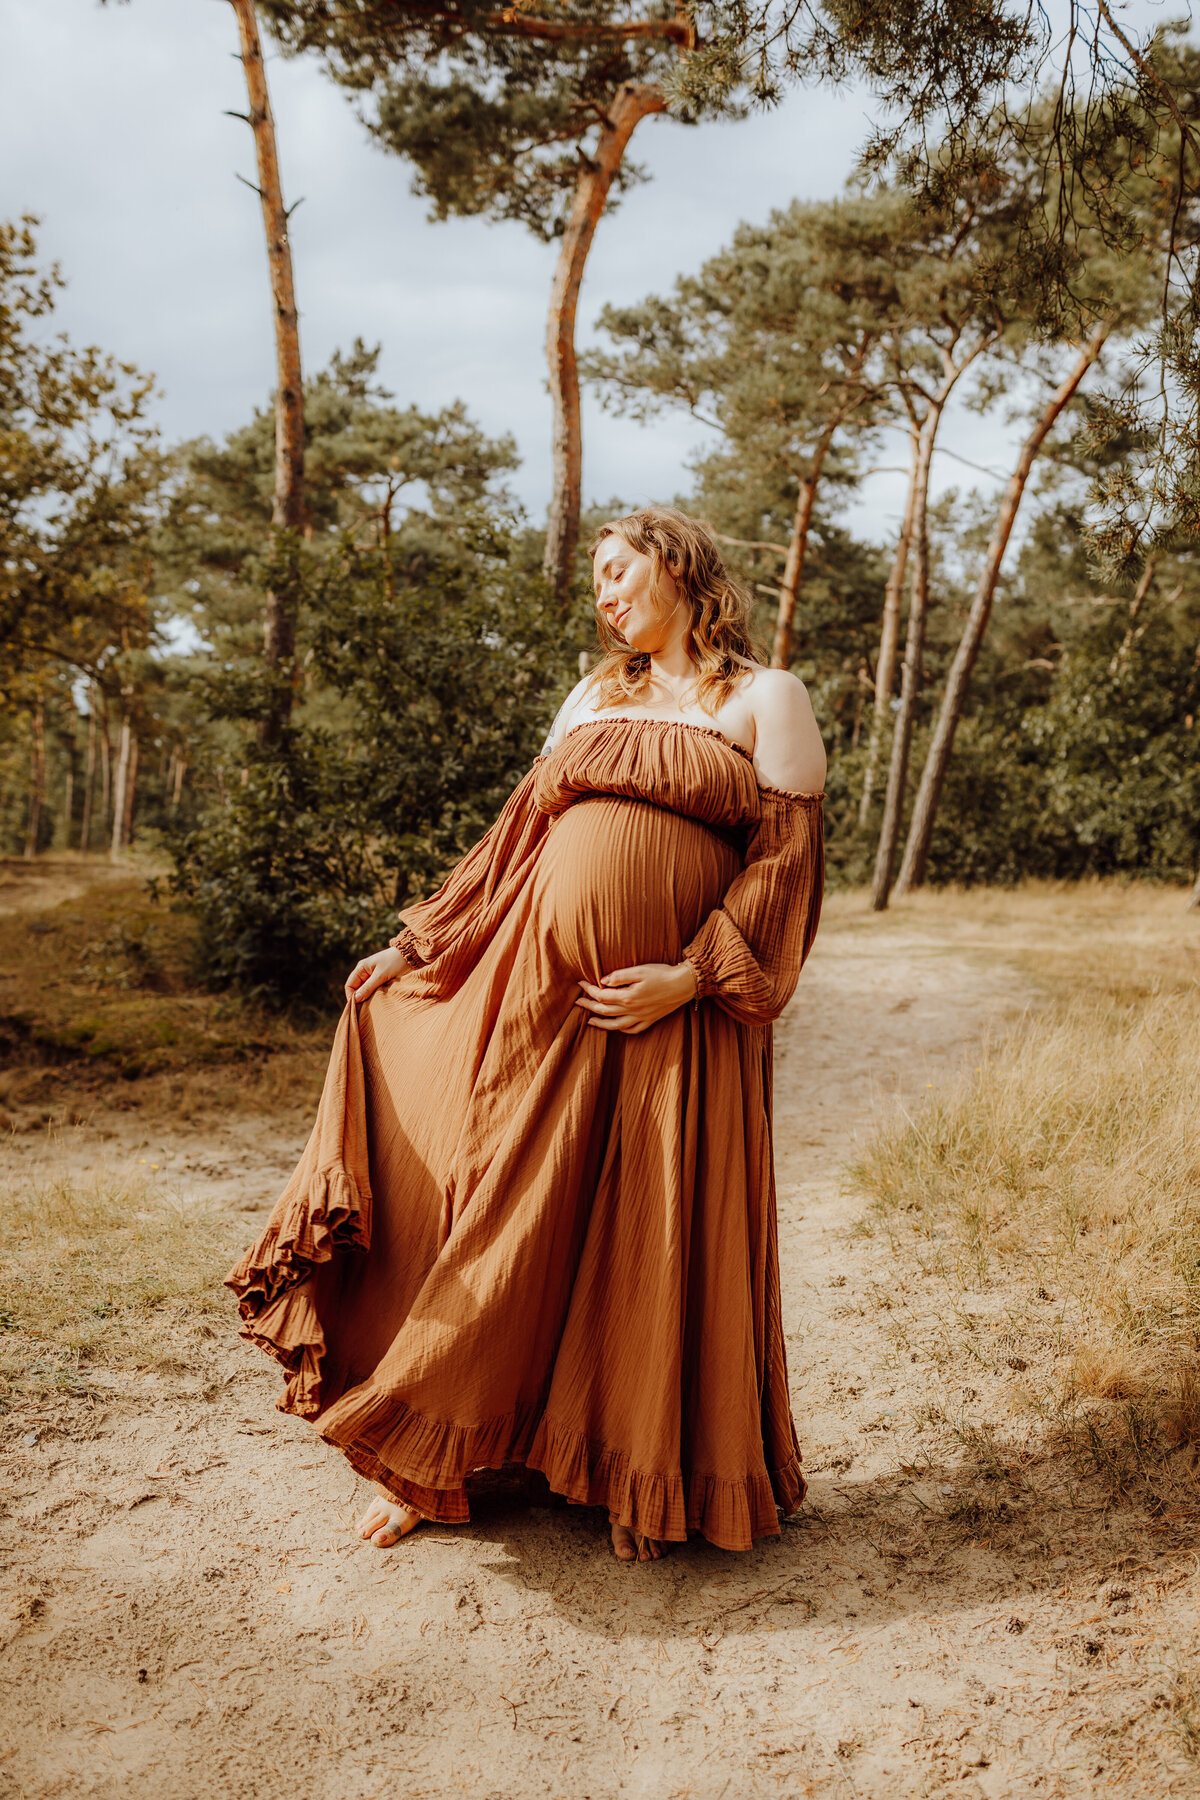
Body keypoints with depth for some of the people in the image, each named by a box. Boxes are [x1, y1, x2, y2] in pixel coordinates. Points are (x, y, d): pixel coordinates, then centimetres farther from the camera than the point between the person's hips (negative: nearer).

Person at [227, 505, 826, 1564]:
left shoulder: (766, 699, 3)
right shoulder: (592, 698, 19)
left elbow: (786, 858, -5)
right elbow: (521, 834, 19)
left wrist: (691, 977, -15)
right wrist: (420, 945, 15)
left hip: (669, 1011, -4)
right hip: (539, 981, 4)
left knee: (657, 1239, 2)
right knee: (499, 1217, 6)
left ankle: (650, 1488, 22)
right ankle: (429, 1465, 21)